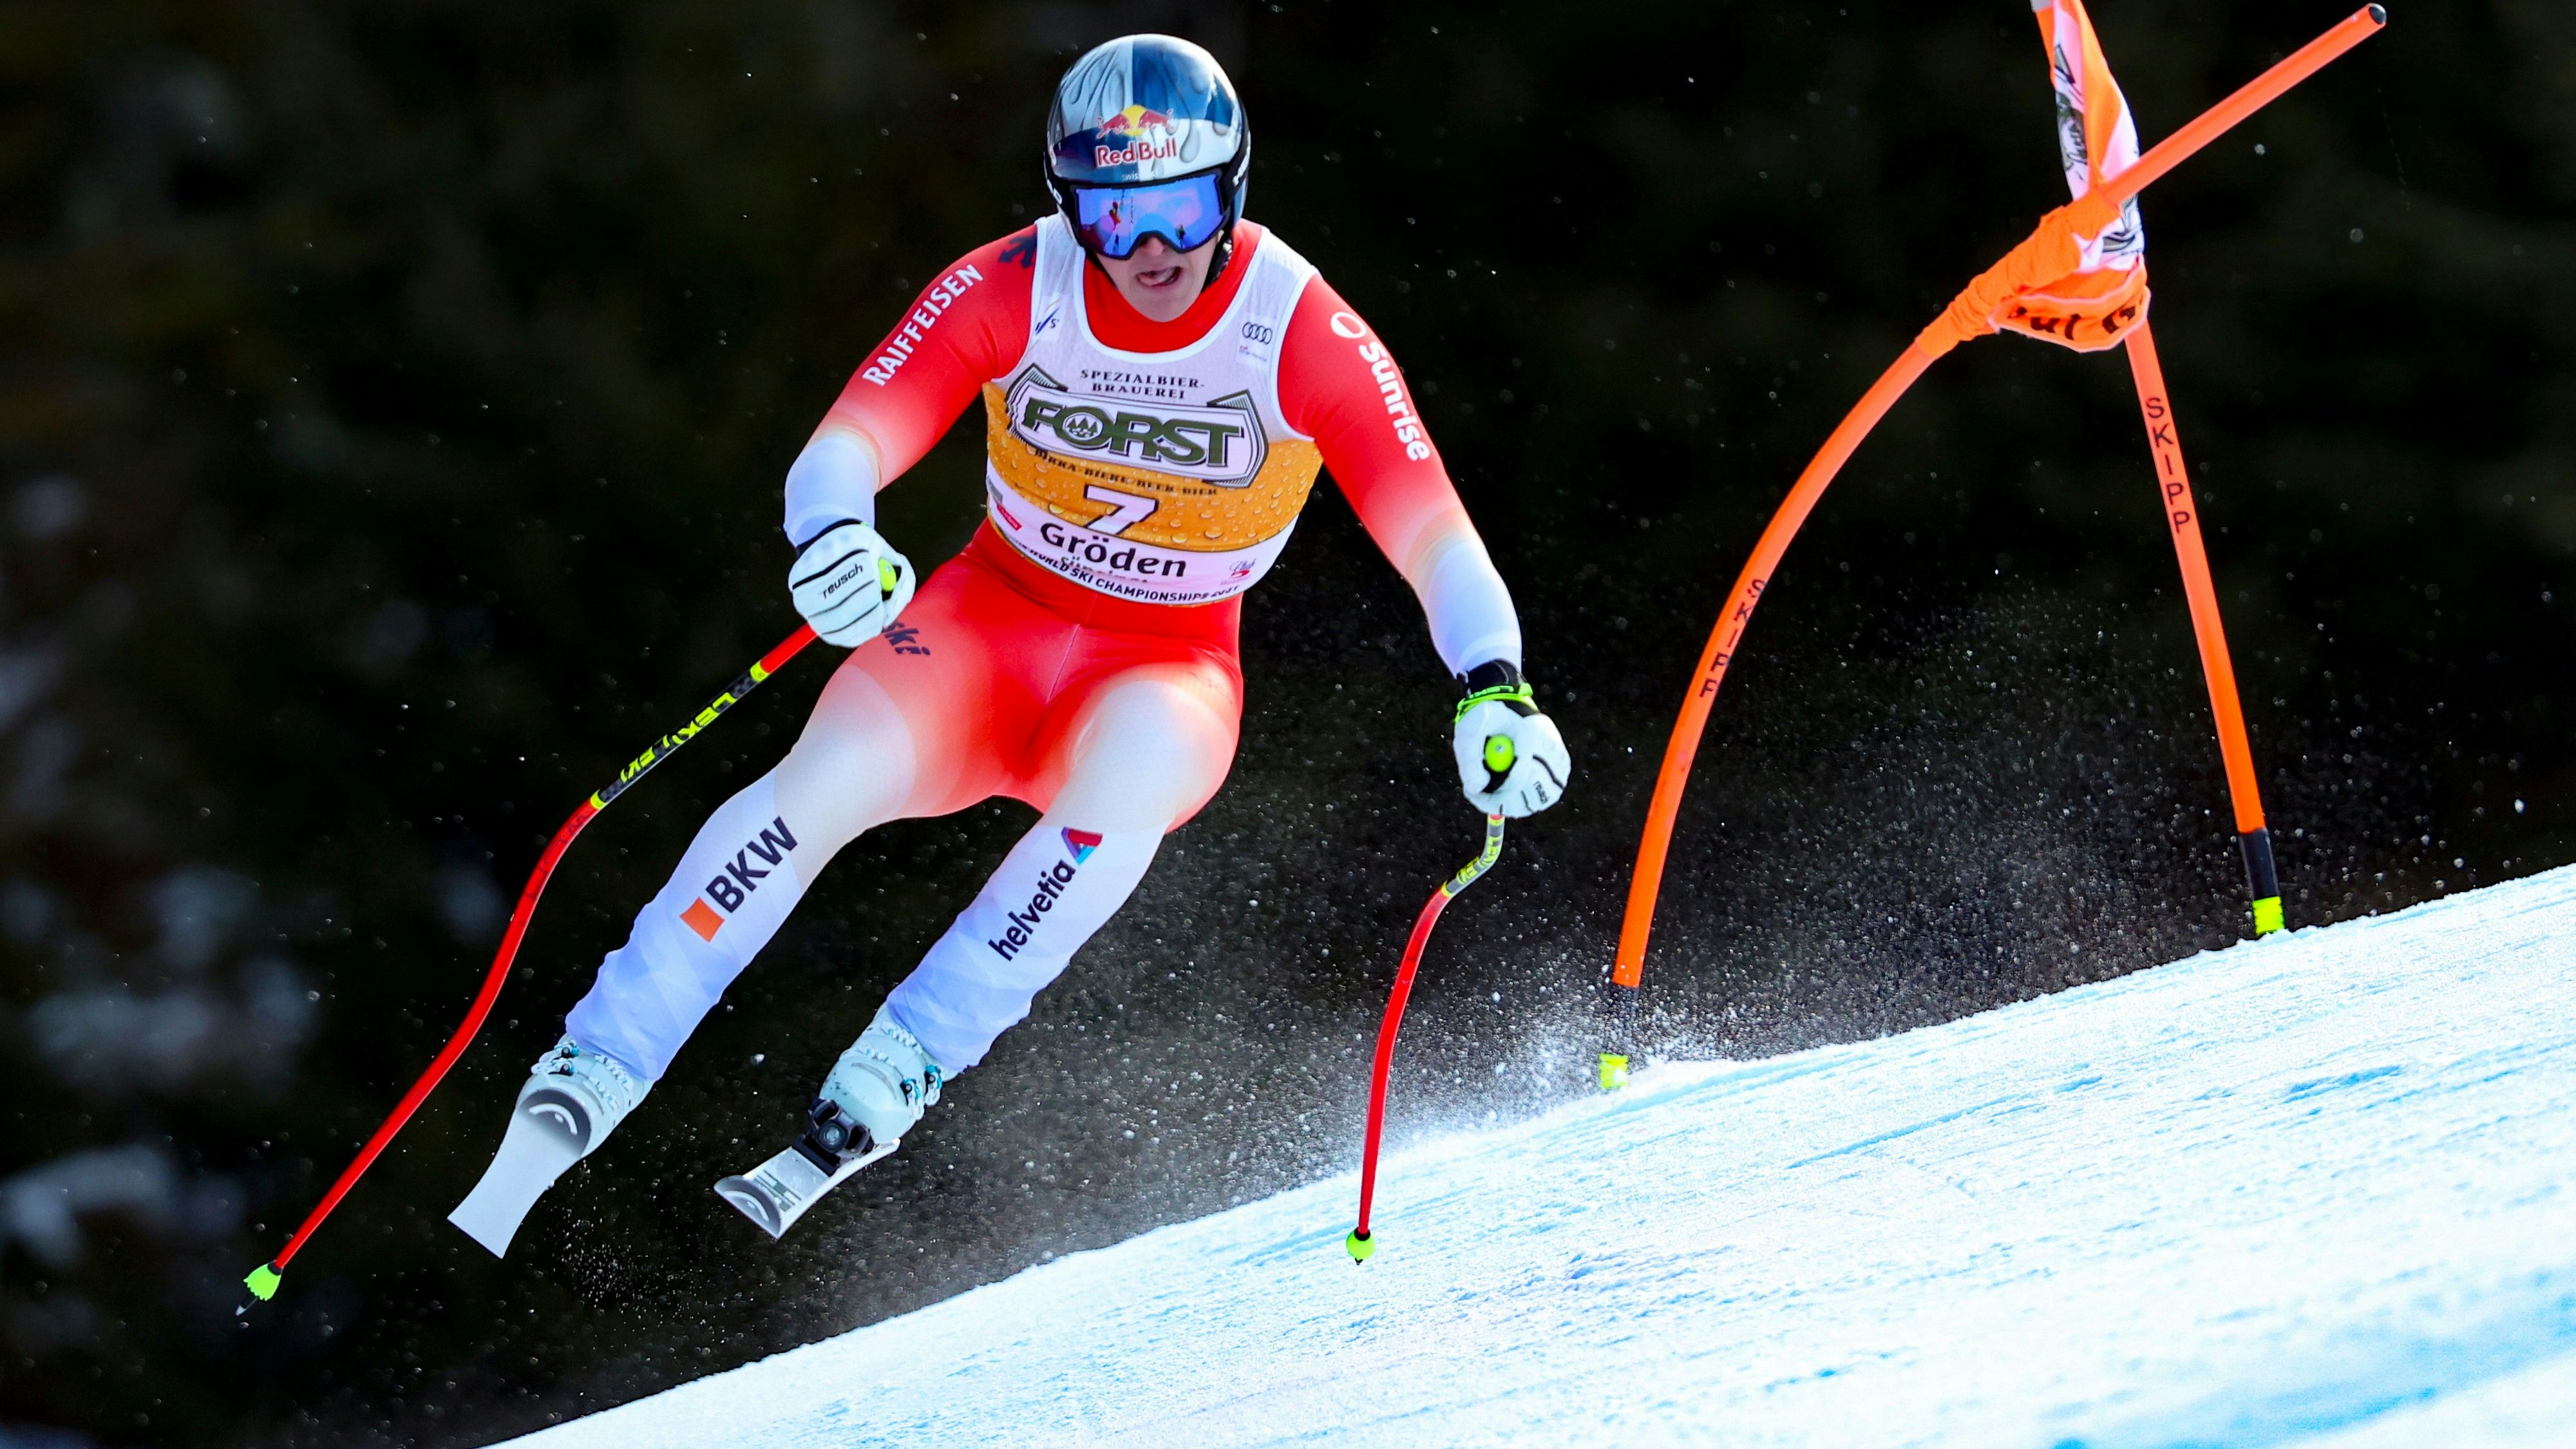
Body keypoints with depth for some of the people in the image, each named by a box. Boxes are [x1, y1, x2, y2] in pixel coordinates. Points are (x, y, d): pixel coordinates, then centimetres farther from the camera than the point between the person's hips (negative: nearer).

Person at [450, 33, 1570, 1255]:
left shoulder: (1305, 335, -18)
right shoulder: (1011, 293, -16)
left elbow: (1431, 534, -23)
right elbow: (849, 444, -22)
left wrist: (1493, 692, -41)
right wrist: (835, 540, -46)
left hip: (1168, 670, -1)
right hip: (994, 618, 1)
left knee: (1123, 784, -37)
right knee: (831, 777, -28)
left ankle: (904, 1063, -23)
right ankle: (596, 1069, -18)